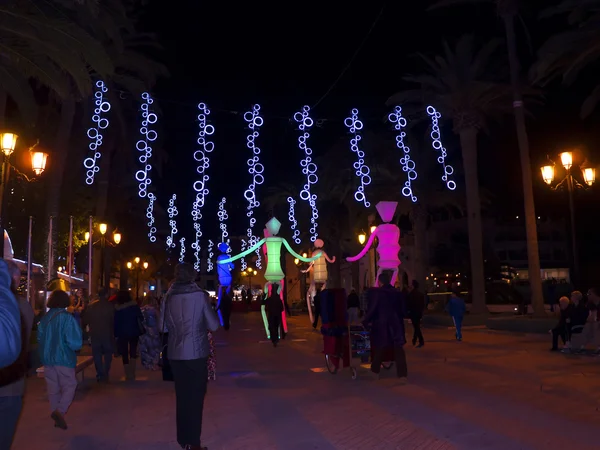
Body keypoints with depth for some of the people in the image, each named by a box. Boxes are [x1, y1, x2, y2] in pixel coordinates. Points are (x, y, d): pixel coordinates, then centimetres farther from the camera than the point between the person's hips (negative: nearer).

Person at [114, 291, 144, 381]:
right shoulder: (134, 305, -4)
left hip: (122, 333, -2)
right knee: (133, 351, 16)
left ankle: (128, 375, 7)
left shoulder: (117, 308, -8)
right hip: (134, 332, 2)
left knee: (125, 354, 7)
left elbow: (116, 322, -7)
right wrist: (141, 329, 11)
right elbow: (140, 318, -3)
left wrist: (115, 333, 0)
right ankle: (132, 373, 10)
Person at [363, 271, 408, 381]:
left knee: (378, 349, 13)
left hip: (381, 325, -2)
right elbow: (403, 309, 8)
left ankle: (375, 372, 26)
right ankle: (402, 375, 0)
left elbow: (372, 309, -12)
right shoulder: (398, 293, 3)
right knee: (399, 350, 5)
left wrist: (365, 322, 1)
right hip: (396, 325, 3)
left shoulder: (375, 292, -10)